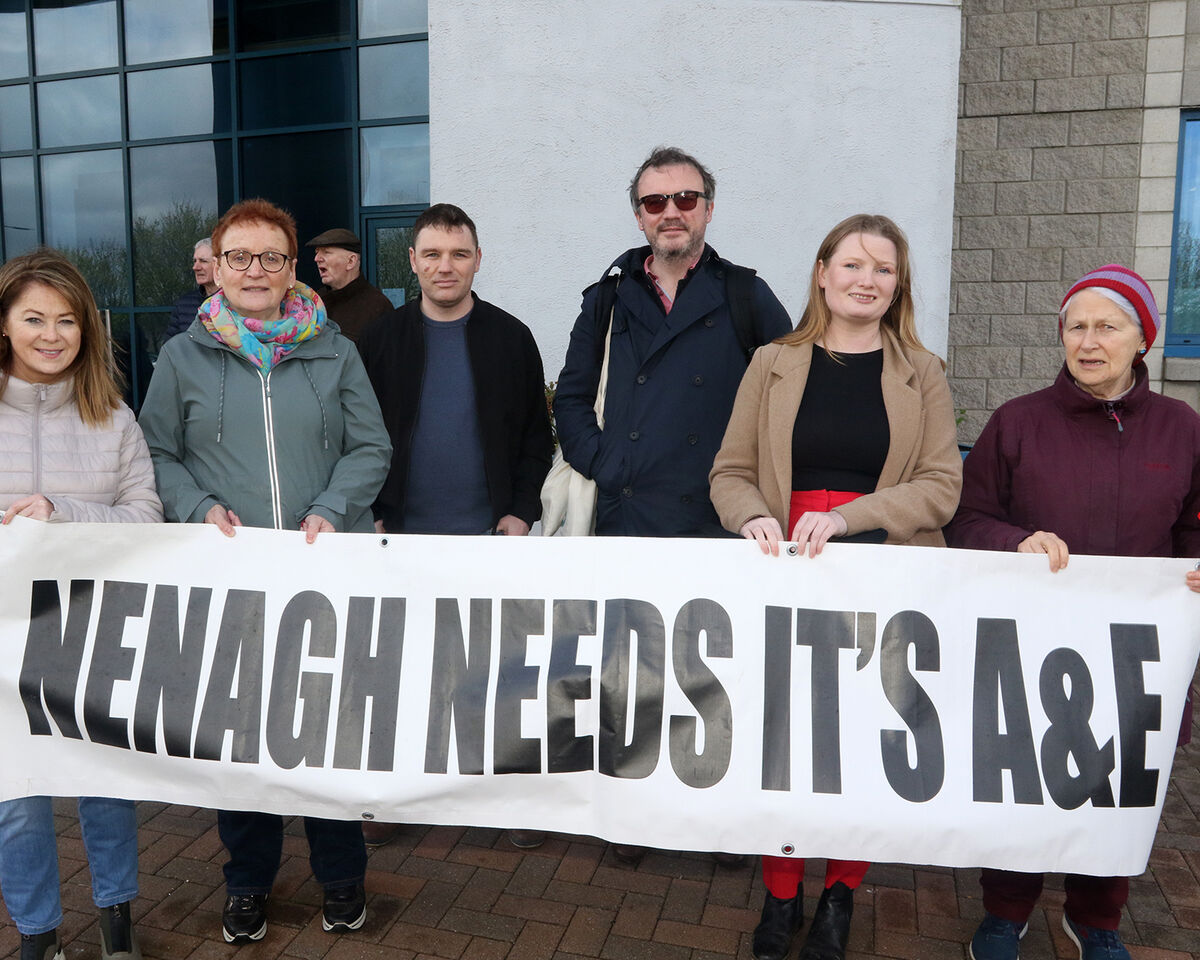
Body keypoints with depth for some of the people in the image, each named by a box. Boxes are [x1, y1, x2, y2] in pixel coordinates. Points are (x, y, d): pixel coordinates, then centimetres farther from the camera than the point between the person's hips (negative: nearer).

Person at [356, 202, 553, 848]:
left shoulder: (511, 337, 1)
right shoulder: (380, 339, 3)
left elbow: (536, 434, 3)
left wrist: (522, 512, -6)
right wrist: (371, 516, -3)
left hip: (491, 535, -1)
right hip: (402, 534, 1)